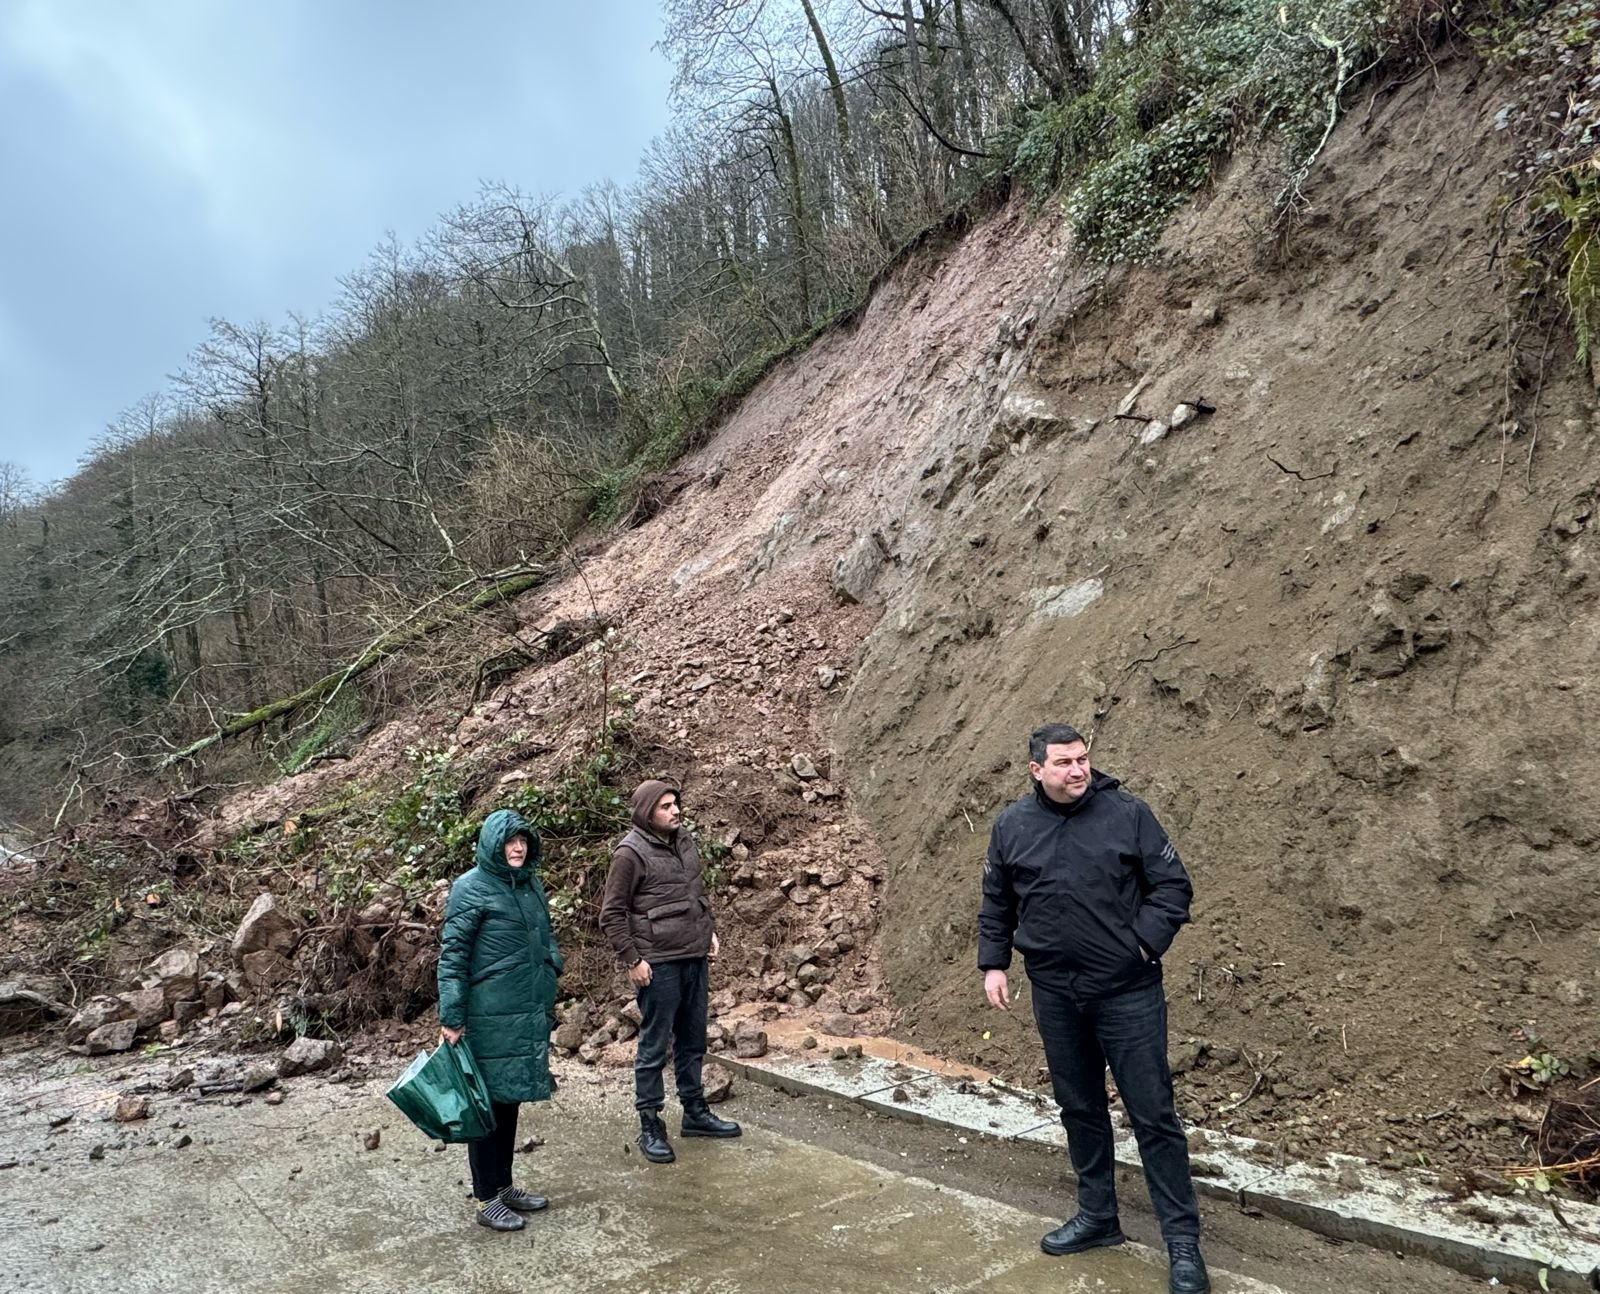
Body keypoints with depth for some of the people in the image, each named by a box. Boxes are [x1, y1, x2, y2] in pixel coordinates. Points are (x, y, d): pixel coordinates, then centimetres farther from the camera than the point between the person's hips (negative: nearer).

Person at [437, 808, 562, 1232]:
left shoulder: (531, 884, 9)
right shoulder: (471, 888, -12)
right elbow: (452, 955, -13)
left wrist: (551, 976, 17)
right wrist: (450, 1017, -15)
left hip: (530, 1013, 7)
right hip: (490, 1018, -7)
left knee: (510, 1099, 16)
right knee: (488, 1102, 3)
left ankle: (504, 1185, 29)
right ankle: (486, 1199, 15)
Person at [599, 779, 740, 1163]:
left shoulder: (685, 840, 8)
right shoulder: (631, 853, -14)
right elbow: (612, 914, -11)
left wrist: (709, 931, 15)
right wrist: (632, 960, -14)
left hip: (696, 959, 7)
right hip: (659, 965, -7)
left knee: (693, 1041, 17)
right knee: (654, 1047, 4)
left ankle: (696, 1112, 31)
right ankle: (650, 1127, 16)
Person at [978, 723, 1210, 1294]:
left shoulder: (1128, 813, -8)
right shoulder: (1011, 825, 1)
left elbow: (1173, 885, -4)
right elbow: (995, 904, 12)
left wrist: (1145, 942, -14)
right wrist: (993, 963, 6)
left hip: (1128, 992, -3)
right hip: (1054, 995, 3)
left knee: (1152, 1113, 2)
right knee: (1080, 1107, 16)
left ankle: (1183, 1241, 16)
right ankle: (1097, 1215, 34)